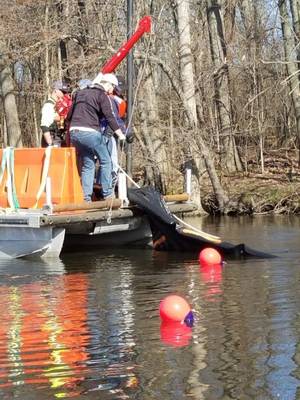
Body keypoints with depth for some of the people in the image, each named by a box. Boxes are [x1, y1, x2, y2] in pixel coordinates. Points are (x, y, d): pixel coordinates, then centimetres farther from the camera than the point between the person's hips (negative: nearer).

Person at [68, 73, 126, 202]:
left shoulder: (80, 93, 20)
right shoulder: (102, 95, -2)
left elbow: (69, 115, 22)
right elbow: (109, 116, -9)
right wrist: (120, 133, -5)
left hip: (74, 132, 7)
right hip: (90, 132, -7)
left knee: (87, 164, 13)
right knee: (105, 162, 6)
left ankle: (86, 198, 6)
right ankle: (107, 194, 4)